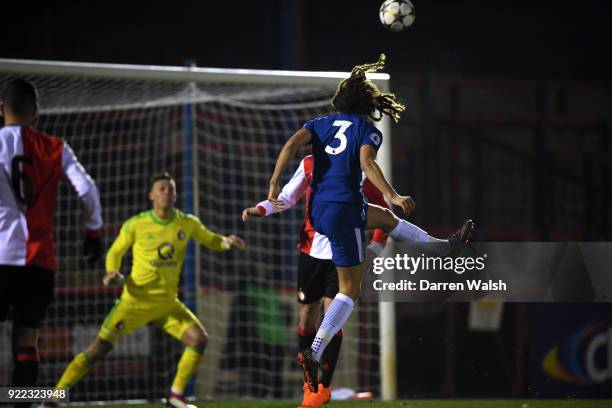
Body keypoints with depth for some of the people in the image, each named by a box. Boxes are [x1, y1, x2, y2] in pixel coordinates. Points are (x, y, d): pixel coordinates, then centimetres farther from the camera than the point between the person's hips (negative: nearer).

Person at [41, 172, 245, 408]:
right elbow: (115, 252, 7)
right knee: (98, 350, -11)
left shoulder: (187, 224, 2)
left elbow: (210, 240, 17)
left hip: (167, 303, 3)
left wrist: (226, 242, -7)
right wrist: (113, 274, -13)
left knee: (199, 339, -14)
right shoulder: (135, 225, -5)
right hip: (135, 300, -3)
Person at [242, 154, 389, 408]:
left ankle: (324, 386, -6)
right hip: (311, 251, 3)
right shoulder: (310, 164, 3)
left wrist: (375, 248, -7)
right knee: (307, 317, 4)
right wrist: (259, 210, -5)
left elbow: (383, 211, 4)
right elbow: (286, 198, 13)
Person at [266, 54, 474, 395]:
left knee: (386, 217, 32)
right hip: (344, 207, -7)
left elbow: (293, 144, -3)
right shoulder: (368, 129, 1)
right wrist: (393, 196, -26)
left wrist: (275, 185, -8)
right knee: (350, 290, -2)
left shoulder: (322, 123, 14)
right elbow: (367, 163, -18)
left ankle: (444, 247, 51)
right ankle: (315, 353, -19)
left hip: (317, 208, 7)